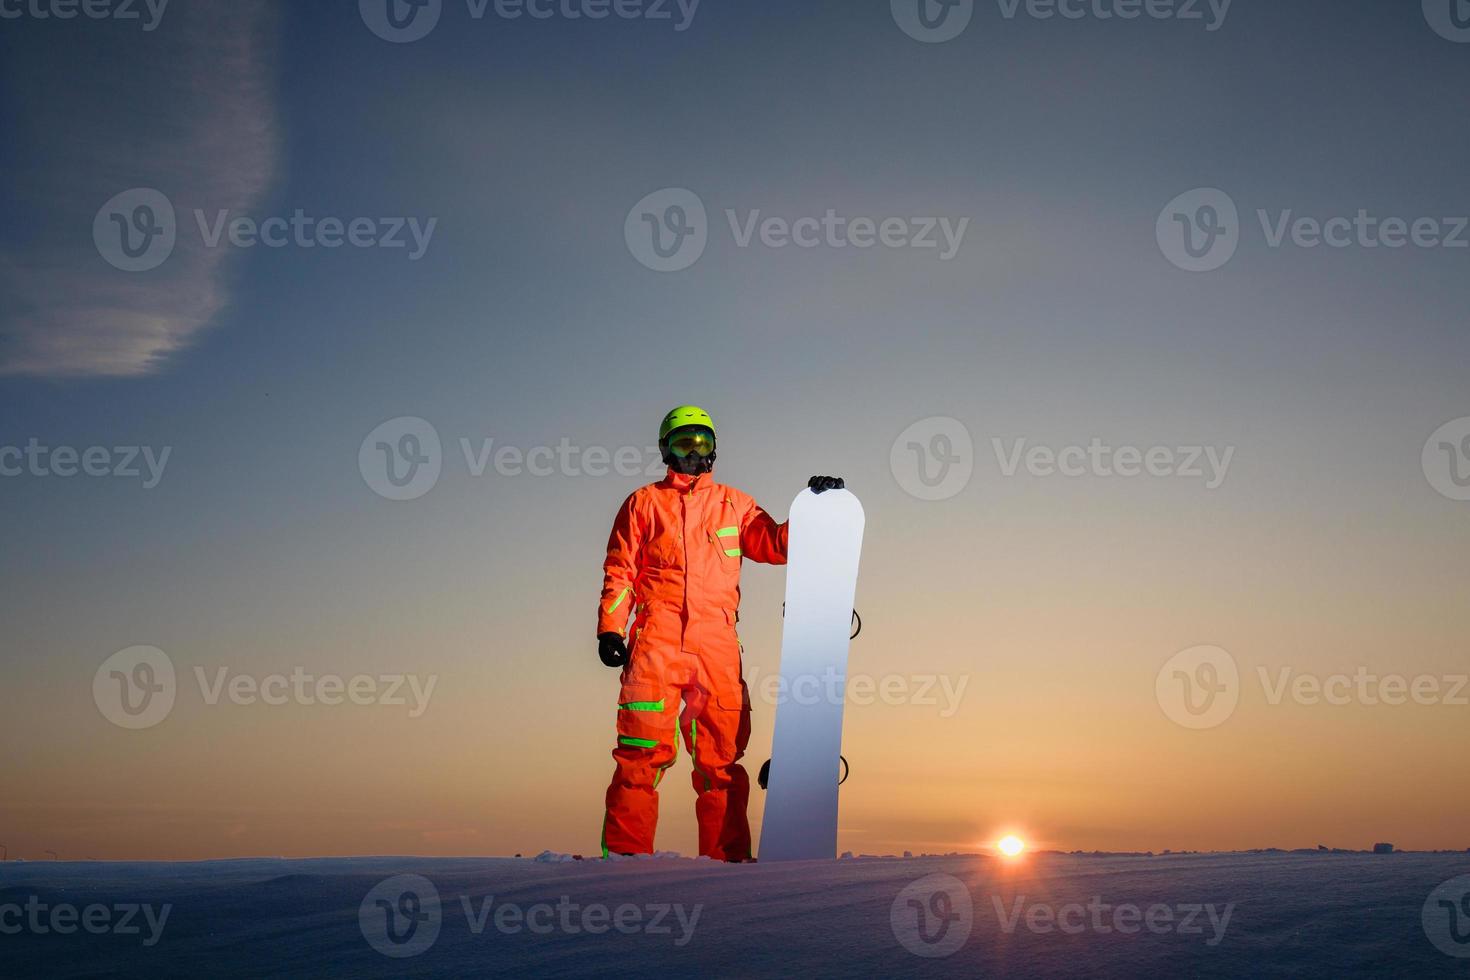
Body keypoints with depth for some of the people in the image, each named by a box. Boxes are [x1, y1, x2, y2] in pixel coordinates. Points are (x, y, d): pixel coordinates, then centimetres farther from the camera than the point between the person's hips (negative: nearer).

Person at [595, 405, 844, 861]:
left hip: (717, 643, 2)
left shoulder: (734, 504, 21)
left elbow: (776, 545, 14)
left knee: (721, 755, 0)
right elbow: (619, 570, 11)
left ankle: (727, 854, 3)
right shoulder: (644, 503, 16)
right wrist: (610, 628, -1)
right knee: (644, 750, -10)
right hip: (656, 640, -2)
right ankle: (625, 850, -7)